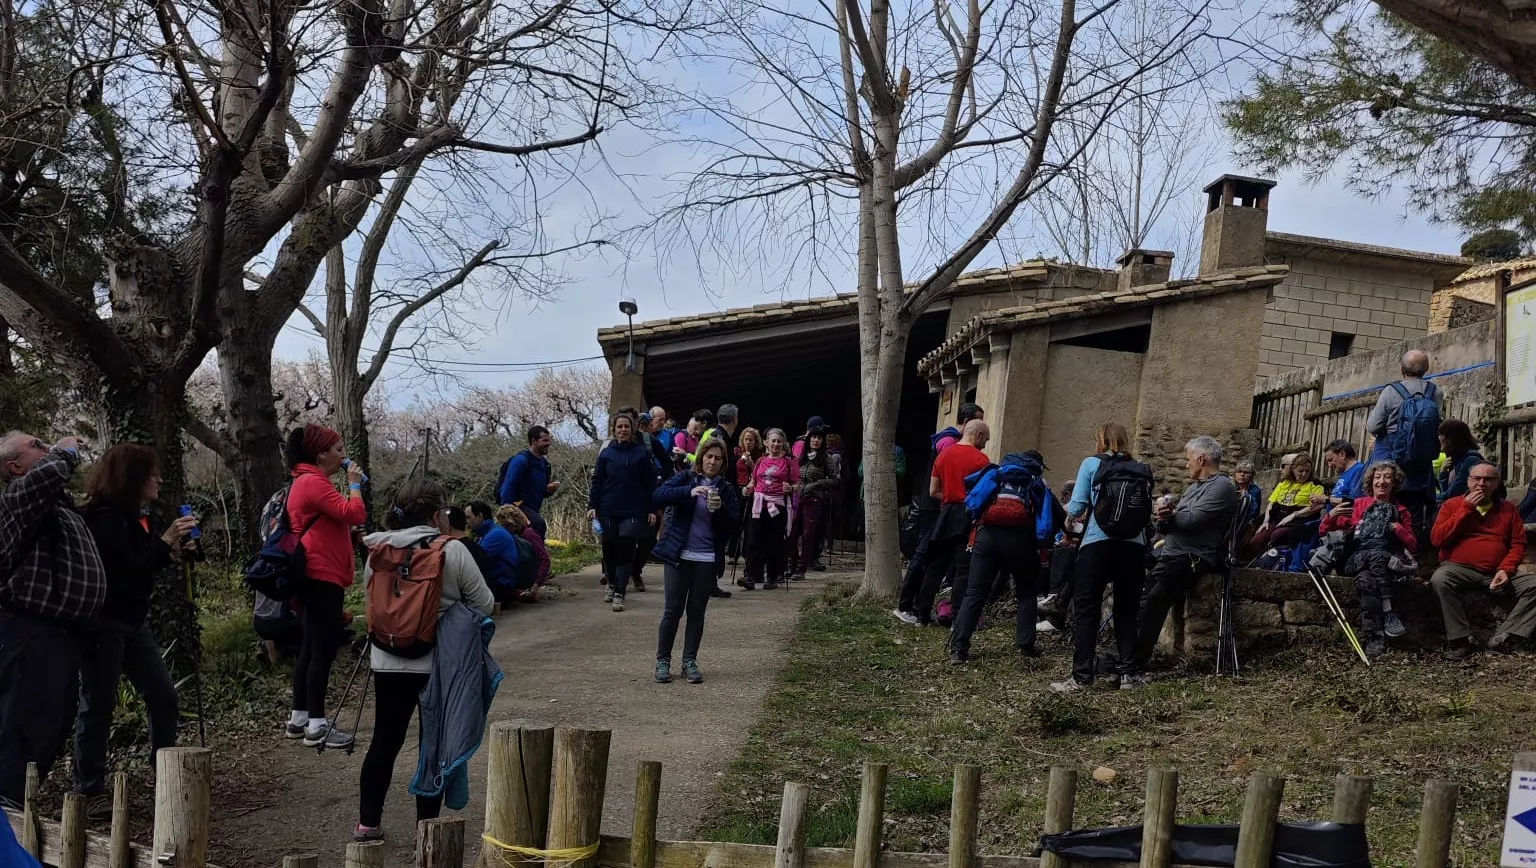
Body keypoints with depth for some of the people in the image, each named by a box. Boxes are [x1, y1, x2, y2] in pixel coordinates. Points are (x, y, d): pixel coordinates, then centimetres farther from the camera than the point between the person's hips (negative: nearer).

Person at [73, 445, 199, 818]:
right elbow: (128, 570, -22)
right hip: (104, 624, -9)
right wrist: (165, 541, -17)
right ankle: (91, 790, 3)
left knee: (163, 696, 8)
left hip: (133, 623, 9)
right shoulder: (103, 518, -15)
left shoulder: (135, 515, 11)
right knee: (98, 704, -3)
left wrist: (171, 552, 3)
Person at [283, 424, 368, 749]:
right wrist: (354, 484, -9)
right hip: (322, 575, -11)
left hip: (315, 575, 11)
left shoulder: (306, 481, 19)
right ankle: (316, 726, -11)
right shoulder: (314, 482, -14)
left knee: (311, 647, 14)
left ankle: (300, 718, 18)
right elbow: (354, 514, -22)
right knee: (323, 649, -10)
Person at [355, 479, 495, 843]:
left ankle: (368, 822, 20)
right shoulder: (452, 550, -13)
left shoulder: (378, 550, -2)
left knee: (385, 740, 14)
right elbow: (484, 603, -7)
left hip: (389, 661, 4)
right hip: (439, 663, -3)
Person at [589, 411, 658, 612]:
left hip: (633, 511, -2)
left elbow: (649, 482, 4)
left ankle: (619, 594, -8)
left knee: (625, 550, -8)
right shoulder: (606, 453, 5)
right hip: (609, 510, 2)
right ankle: (612, 585, 30)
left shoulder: (641, 452, 3)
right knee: (609, 549, 8)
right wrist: (592, 505, -4)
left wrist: (651, 509, 0)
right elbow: (597, 481, 5)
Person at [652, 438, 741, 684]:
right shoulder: (685, 479, 2)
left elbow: (733, 527, 1)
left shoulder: (726, 489, 7)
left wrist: (719, 509, -18)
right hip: (678, 555, -2)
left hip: (707, 559, 2)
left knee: (697, 611, 6)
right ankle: (663, 661, 8)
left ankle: (690, 661, 14)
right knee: (672, 610, -2)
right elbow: (657, 497, -14)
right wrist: (689, 492, -25)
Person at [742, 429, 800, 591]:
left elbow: (797, 486, 3)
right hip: (758, 504, 3)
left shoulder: (789, 462, 4)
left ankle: (773, 577, 12)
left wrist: (790, 488, -18)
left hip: (778, 505, -3)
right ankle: (751, 577, -10)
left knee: (775, 542, 2)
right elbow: (753, 481, 21)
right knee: (754, 541, -6)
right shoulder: (761, 461, 15)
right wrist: (747, 489, 1)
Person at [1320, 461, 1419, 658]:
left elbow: (1412, 545, 18)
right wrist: (1332, 514, -4)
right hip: (1358, 558, 0)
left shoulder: (1400, 511, 22)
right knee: (1365, 581, -38)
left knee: (1376, 554, -39)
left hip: (1387, 561, 0)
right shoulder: (1358, 504, 20)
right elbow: (1326, 530, 18)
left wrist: (1399, 529, -1)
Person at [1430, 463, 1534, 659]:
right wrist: (1466, 509, -5)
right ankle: (1461, 640, -31)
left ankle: (1502, 638, -25)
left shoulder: (1508, 509, 15)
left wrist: (1506, 570, -9)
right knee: (1440, 579, -35)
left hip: (1496, 573, 2)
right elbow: (1437, 539, -3)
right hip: (1459, 569, -2)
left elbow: (1518, 544, 10)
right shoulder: (1452, 505, 9)